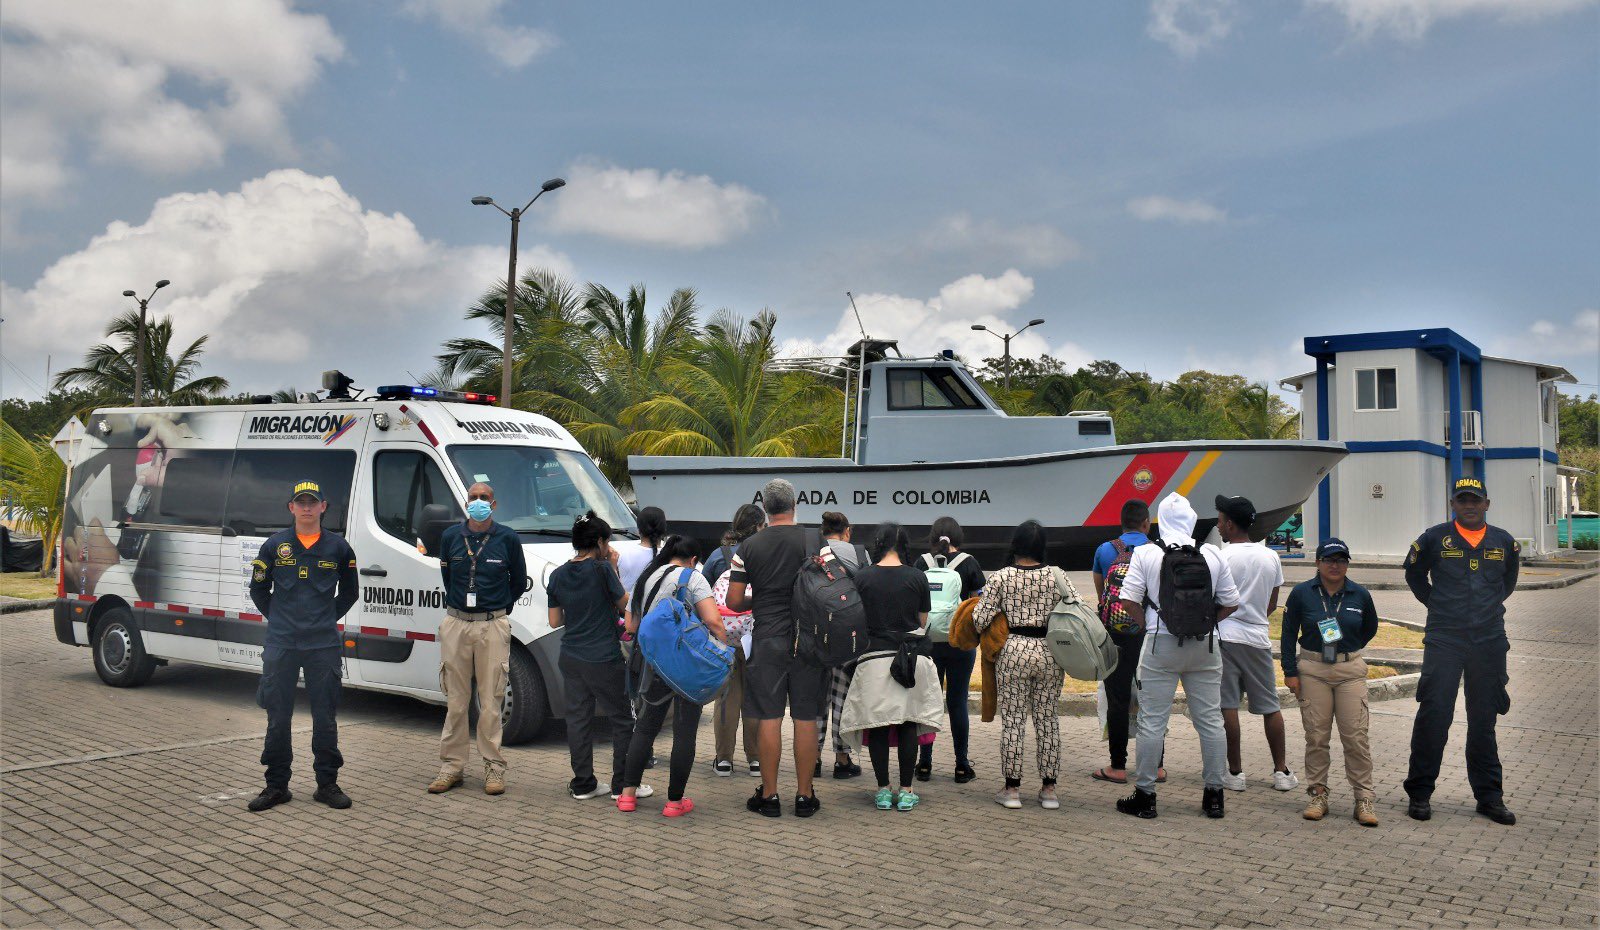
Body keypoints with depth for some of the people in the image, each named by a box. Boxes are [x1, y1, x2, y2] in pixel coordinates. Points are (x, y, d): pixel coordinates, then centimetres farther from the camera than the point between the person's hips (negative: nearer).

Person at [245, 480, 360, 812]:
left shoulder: (338, 547, 4)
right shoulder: (275, 545, 3)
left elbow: (349, 592, 15)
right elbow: (258, 589, 12)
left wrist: (328, 619, 9)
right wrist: (278, 619, 8)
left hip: (324, 645, 0)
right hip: (280, 645, 0)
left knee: (325, 718, 5)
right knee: (278, 718, 5)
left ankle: (327, 784, 15)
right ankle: (276, 785, 17)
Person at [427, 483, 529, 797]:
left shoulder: (508, 538, 0)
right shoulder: (450, 536, 6)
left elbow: (519, 582, 10)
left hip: (493, 626, -2)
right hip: (456, 624, 2)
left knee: (491, 701, 1)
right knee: (456, 701, 7)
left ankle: (494, 767, 9)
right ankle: (452, 766, 15)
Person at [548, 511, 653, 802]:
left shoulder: (558, 575, 5)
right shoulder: (602, 569, -13)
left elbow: (555, 621, 9)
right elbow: (624, 604, 1)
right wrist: (613, 569, 5)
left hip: (571, 658, 6)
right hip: (604, 659, -6)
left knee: (578, 720, 11)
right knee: (622, 721, 6)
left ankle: (582, 784, 16)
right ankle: (623, 785, 8)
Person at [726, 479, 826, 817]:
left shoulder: (749, 546, -1)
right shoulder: (816, 540, -2)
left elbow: (733, 601, 0)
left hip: (768, 640, 0)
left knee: (770, 718, 5)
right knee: (806, 718, 6)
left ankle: (769, 796, 11)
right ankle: (805, 796, 13)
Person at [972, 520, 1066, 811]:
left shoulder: (1001, 577, -6)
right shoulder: (1056, 576, -1)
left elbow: (979, 620, -9)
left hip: (1013, 651, -2)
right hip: (1050, 651, 2)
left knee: (1012, 720, 5)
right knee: (1048, 719, 9)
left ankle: (1012, 789, 9)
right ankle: (1048, 789, 14)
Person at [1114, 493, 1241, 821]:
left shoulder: (1145, 553, -6)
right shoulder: (1213, 554, 1)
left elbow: (1128, 600, -10)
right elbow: (1231, 603, 4)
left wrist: (1148, 624, 5)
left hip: (1161, 646, -2)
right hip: (1205, 647, 3)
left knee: (1152, 722, 3)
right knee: (1210, 721, 11)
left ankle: (1145, 795, 9)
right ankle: (1214, 795, 18)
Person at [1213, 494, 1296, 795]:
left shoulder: (1222, 558, -11)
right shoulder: (1271, 557, 7)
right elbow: (1272, 605, 14)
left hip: (1225, 638, -5)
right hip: (1258, 639, 5)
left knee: (1227, 706, 1)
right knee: (1270, 707, 12)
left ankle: (1235, 772, 5)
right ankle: (1281, 771, 17)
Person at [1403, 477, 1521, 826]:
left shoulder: (1504, 542, 7)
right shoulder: (1434, 538, -1)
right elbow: (1414, 574, 14)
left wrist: (1491, 605, 18)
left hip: (1489, 643, 3)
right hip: (1443, 640, -3)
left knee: (1484, 721, 10)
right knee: (1433, 716, -6)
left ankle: (1489, 796, 20)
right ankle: (1420, 793, 5)